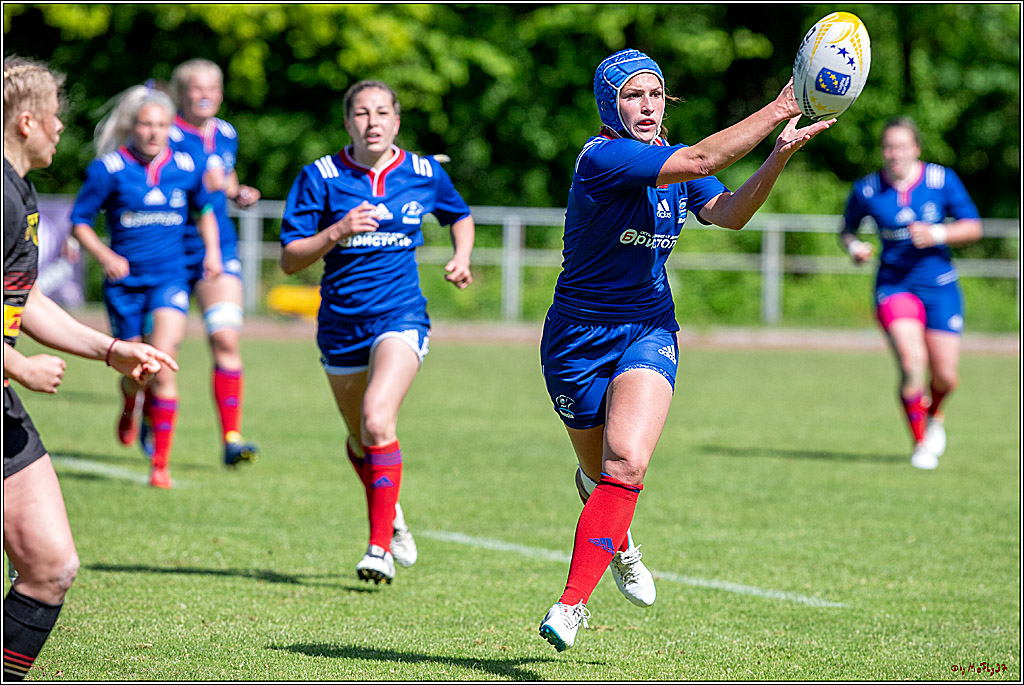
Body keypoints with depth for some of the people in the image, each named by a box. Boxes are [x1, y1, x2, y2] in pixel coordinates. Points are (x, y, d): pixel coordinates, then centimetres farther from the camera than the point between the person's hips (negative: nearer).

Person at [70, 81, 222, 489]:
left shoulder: (185, 168, 1)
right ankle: (129, 409, 48)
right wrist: (104, 255, -16)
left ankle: (160, 465, -14)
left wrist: (212, 250, 7)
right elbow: (79, 221, -1)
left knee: (162, 357, -20)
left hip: (169, 277, 0)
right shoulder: (109, 170, -8)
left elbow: (204, 209, 21)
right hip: (125, 281, 0)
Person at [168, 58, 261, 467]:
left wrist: (239, 195, 7)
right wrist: (201, 185, -25)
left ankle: (232, 438, -13)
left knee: (227, 340, -12)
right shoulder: (169, 137, -10)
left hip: (218, 248, 4)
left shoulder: (226, 135, 9)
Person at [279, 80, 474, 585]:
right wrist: (337, 232, -20)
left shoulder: (426, 174, 1)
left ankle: (380, 546, -21)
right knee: (360, 440, 14)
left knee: (377, 419, -25)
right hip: (342, 325, 2)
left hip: (401, 318, -2)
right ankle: (391, 515, 45)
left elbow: (460, 217, 23)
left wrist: (462, 259, 5)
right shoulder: (320, 177, -4)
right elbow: (290, 259, -5)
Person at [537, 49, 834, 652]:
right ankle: (619, 544, 48)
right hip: (580, 337, -3)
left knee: (627, 465, -20)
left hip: (648, 332, 3)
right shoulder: (601, 158, -19)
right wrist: (776, 112, -29)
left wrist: (780, 154, -24)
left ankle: (572, 604, -19)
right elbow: (699, 161, -31)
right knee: (601, 472, 12)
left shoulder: (672, 159, 4)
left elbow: (729, 213, -12)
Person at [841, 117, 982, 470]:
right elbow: (847, 229, 11)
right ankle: (920, 443, -4)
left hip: (940, 286, 1)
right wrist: (854, 246, -12)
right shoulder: (867, 190, -5)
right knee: (912, 362, -23)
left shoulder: (941, 179, -6)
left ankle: (934, 414, 38)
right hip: (894, 285, -1)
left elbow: (973, 227, -4)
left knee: (946, 377, 1)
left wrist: (937, 234, -21)